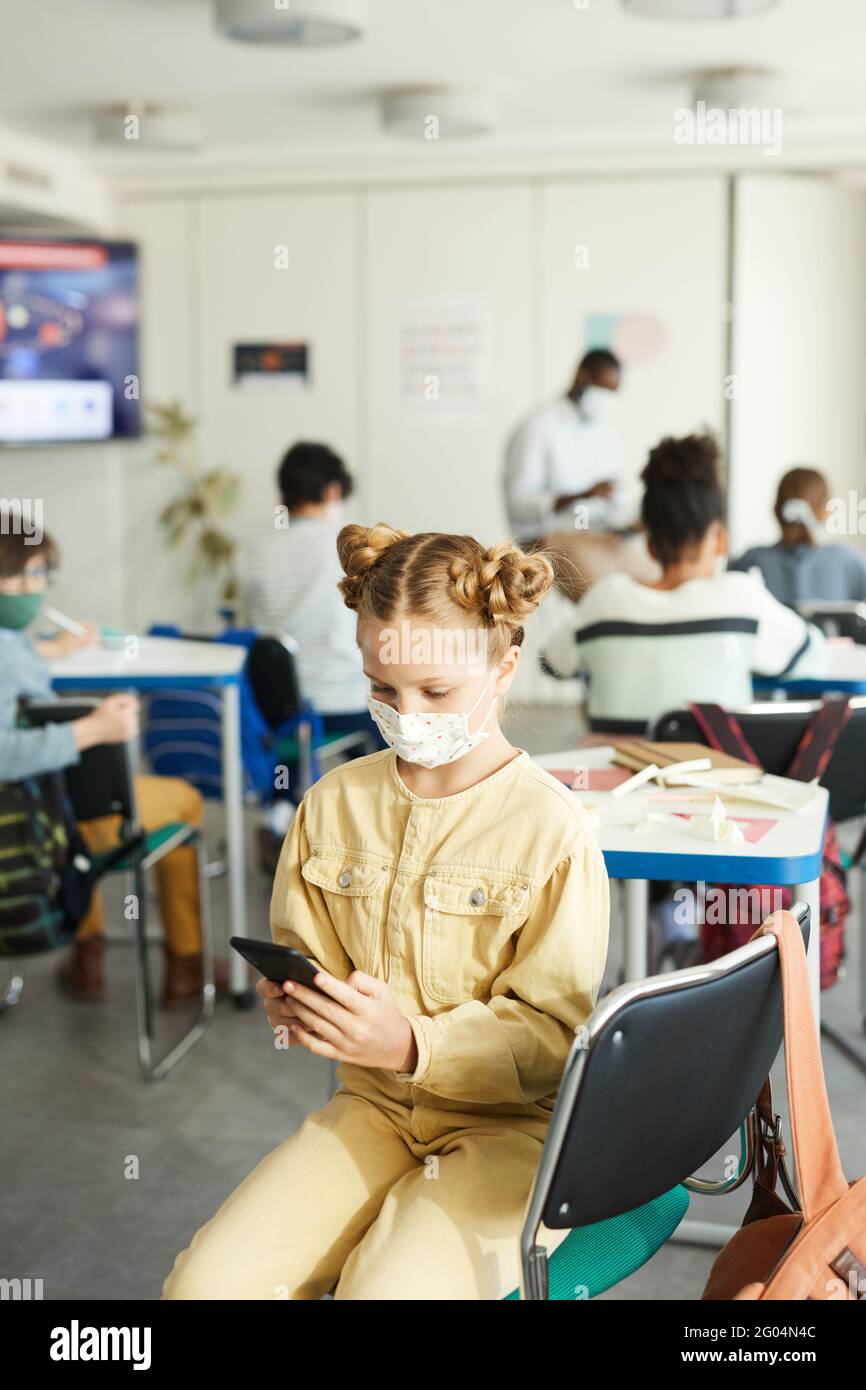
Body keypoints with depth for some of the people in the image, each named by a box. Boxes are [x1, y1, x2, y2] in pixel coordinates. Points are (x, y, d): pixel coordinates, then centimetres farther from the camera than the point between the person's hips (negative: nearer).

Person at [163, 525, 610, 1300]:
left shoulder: (553, 829, -13)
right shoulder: (334, 802, 2)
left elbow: (554, 1033, -12)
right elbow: (306, 953, 14)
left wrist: (414, 1045, -26)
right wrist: (293, 998, -11)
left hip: (505, 1121, -4)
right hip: (373, 1103, 4)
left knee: (382, 1289, -25)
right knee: (204, 1283, -13)